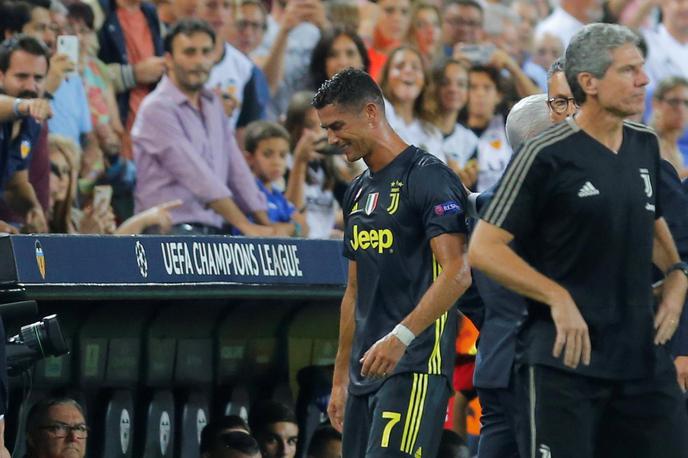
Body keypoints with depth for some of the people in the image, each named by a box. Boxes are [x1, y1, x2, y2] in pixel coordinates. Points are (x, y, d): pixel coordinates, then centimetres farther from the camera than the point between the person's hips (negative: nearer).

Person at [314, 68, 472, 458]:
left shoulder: (428, 177, -8)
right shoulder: (359, 192, 19)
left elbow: (456, 275, -17)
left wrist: (400, 336, -27)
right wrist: (340, 379, 22)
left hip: (414, 366, -9)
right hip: (367, 369, 9)